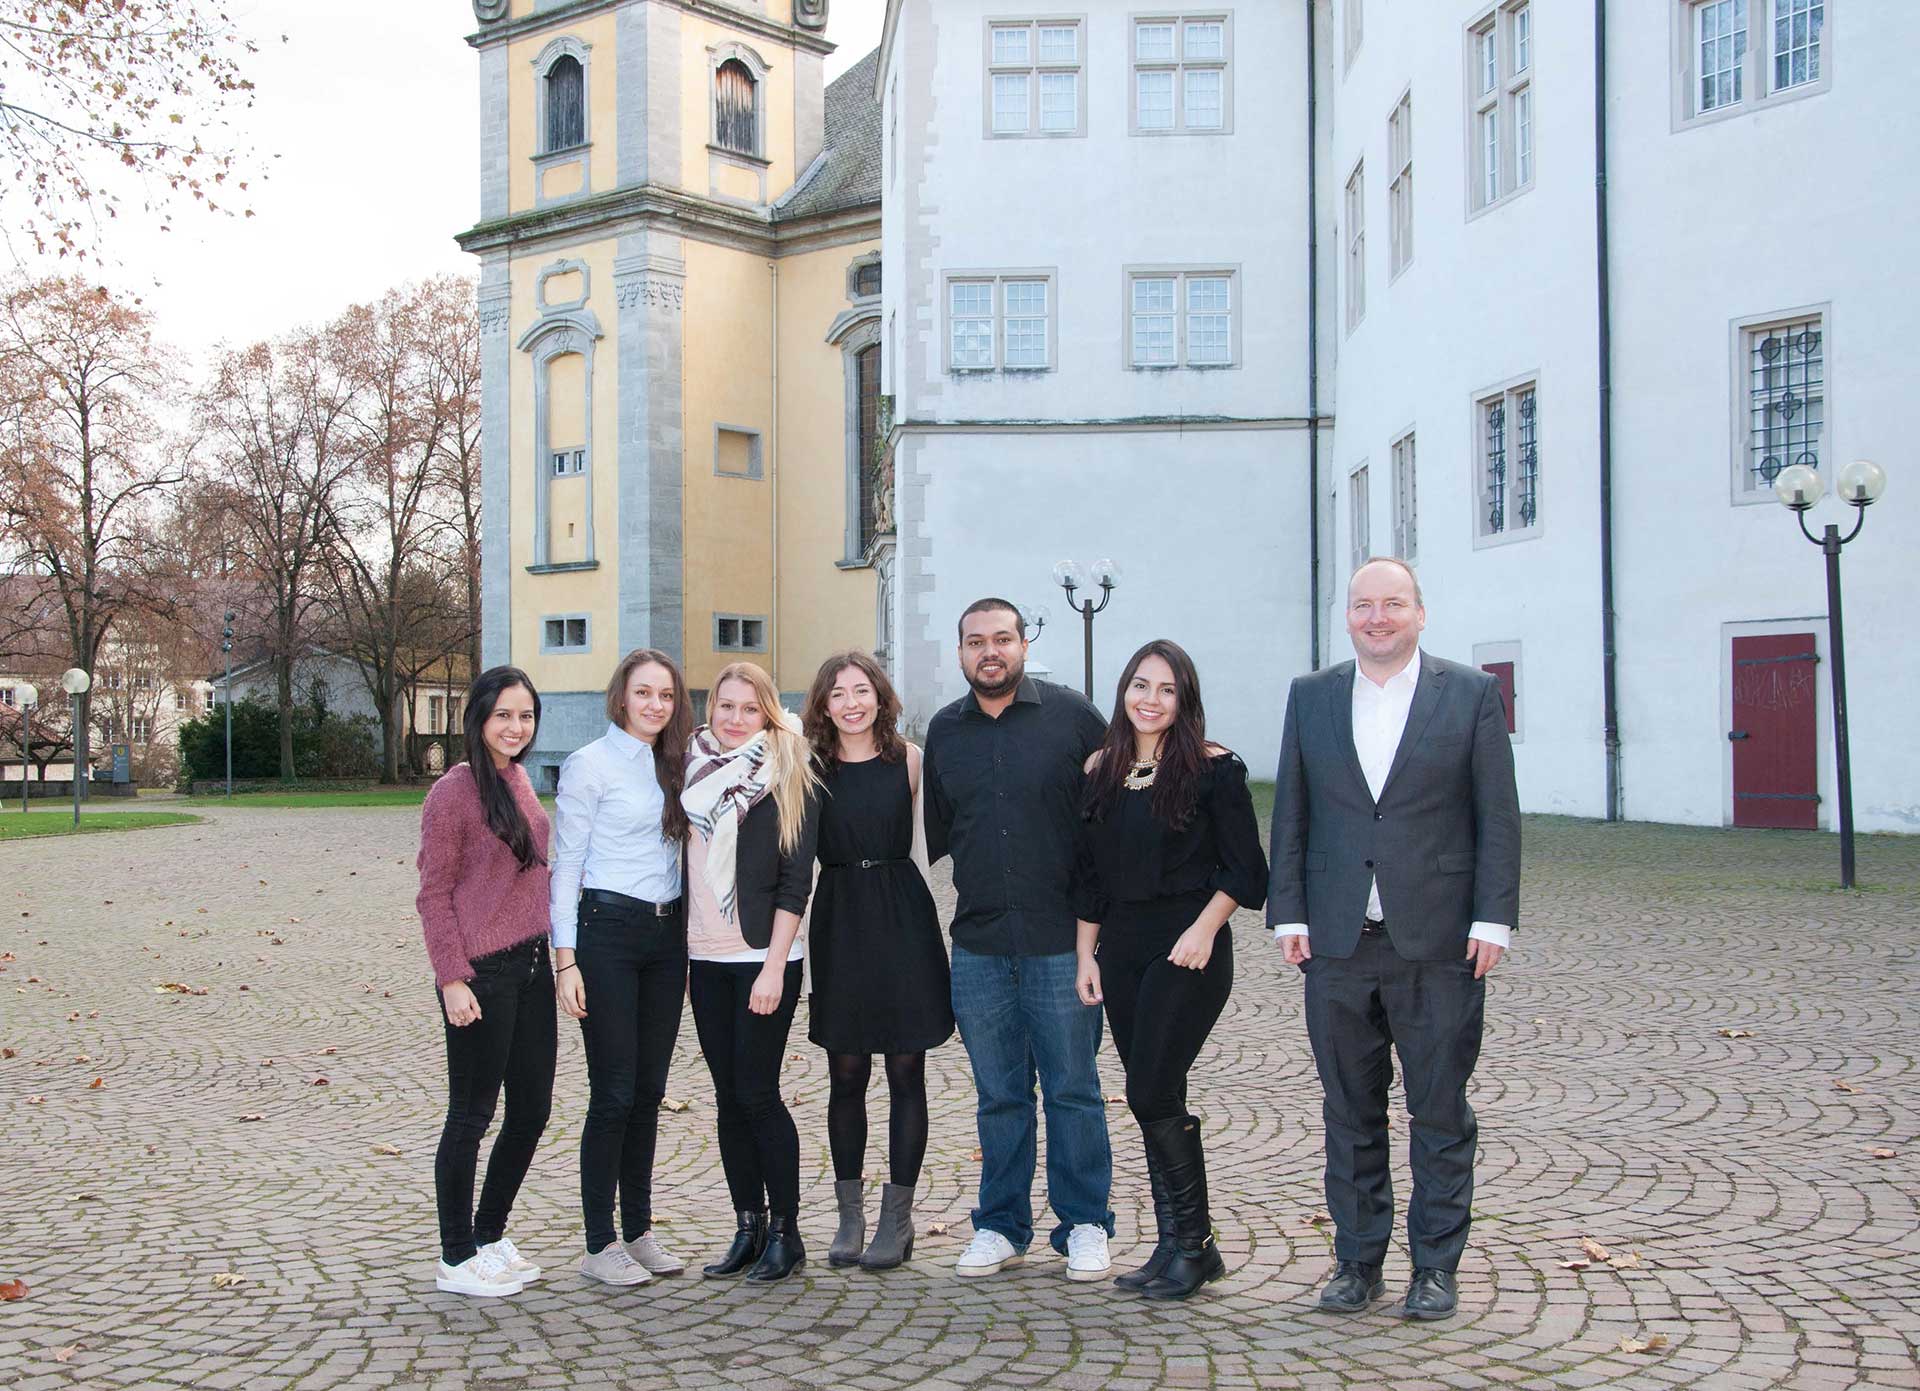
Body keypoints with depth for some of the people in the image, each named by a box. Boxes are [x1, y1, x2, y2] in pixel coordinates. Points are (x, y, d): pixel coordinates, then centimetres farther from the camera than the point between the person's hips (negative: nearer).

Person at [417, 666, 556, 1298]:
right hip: (482, 972, -8)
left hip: (531, 965, 8)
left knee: (532, 1109, 13)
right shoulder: (455, 790, -11)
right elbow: (434, 892, -12)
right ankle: (456, 1258, 16)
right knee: (472, 1114, 2)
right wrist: (452, 979, -16)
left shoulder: (519, 781, 12)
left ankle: (489, 1235, 29)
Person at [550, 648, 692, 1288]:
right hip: (607, 930, -6)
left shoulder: (673, 765, 13)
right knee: (614, 1092, -4)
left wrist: (686, 944, 14)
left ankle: (639, 1231, 20)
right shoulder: (590, 764, -5)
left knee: (649, 1090, 10)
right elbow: (565, 865, -6)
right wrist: (566, 958, -12)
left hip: (667, 933, 6)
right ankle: (600, 1243, 6)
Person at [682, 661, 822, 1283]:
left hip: (763, 959, -5)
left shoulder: (788, 779, -4)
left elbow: (796, 880, -8)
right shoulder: (691, 772, 10)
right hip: (704, 959, 5)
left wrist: (774, 965, -14)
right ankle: (748, 1228, 18)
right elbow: (682, 868, 15)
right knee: (728, 1096, 8)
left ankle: (785, 1232, 8)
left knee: (757, 1093, -4)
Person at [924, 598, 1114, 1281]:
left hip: (1061, 940, -3)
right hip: (978, 943, 3)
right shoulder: (944, 731, 10)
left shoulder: (1072, 714, -1)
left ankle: (1083, 1225, 17)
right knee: (999, 1094, 10)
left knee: (1073, 1089, 4)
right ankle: (1001, 1225, 22)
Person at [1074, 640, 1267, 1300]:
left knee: (1152, 1094, -10)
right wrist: (1086, 954, 9)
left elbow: (1242, 867, -5)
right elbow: (1089, 874, 13)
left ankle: (1192, 1241, 6)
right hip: (1121, 949, 6)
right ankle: (1179, 1246, 18)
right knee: (1153, 1099, 8)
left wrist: (1205, 928, -16)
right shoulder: (1099, 772, 9)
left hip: (1187, 949, -5)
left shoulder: (1212, 769, -6)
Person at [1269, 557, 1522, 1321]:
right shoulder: (1310, 696, 9)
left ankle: (1435, 1263, 19)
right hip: (1338, 941, 2)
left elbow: (1498, 816, 0)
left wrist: (1492, 918, -7)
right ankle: (1358, 1258, 22)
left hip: (1439, 941, -2)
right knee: (1351, 1110, 10)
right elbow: (1290, 813, 9)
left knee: (1440, 1112, 6)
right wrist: (1288, 913, 2)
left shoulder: (1471, 693, 2)